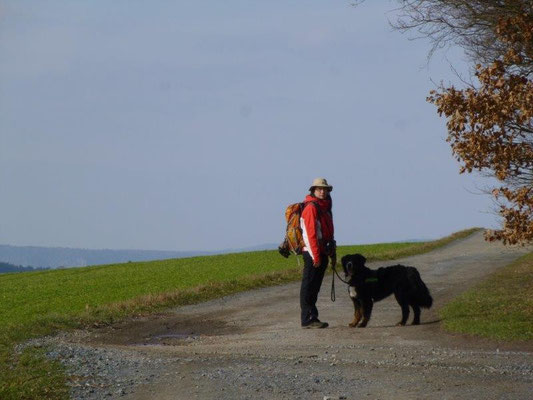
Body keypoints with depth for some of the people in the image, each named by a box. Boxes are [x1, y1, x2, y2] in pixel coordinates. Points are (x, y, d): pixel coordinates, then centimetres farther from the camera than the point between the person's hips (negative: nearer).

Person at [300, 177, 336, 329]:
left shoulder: (324, 207, 18)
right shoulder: (311, 207, -11)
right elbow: (311, 234, -18)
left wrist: (332, 253, 22)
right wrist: (316, 256, -22)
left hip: (322, 253, 9)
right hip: (313, 253, -9)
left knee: (314, 287, 13)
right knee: (309, 286, -6)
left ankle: (312, 317, 18)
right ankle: (308, 319, -6)